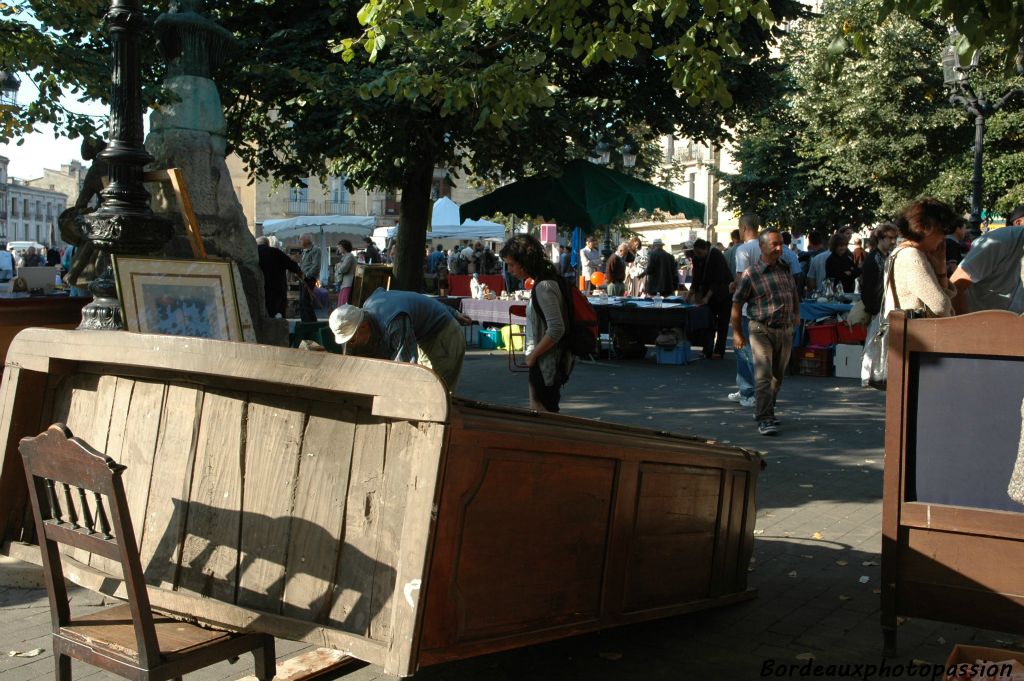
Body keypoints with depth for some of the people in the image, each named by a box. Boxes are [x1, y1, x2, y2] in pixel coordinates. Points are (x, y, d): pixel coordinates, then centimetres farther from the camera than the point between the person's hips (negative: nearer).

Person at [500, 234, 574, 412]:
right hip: (543, 362, 10)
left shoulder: (544, 287, -20)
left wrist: (533, 355, -15)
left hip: (545, 364, -10)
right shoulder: (547, 281, 10)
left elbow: (556, 330, -27)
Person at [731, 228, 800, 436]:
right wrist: (737, 333, -4)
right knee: (763, 375, -14)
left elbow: (794, 293, 26)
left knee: (778, 375, 14)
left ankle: (765, 410, 30)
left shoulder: (786, 269, 8)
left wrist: (797, 314, 18)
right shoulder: (751, 273, -9)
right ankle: (764, 419, -14)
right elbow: (737, 303, -5)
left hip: (785, 330, 6)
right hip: (762, 330, -6)